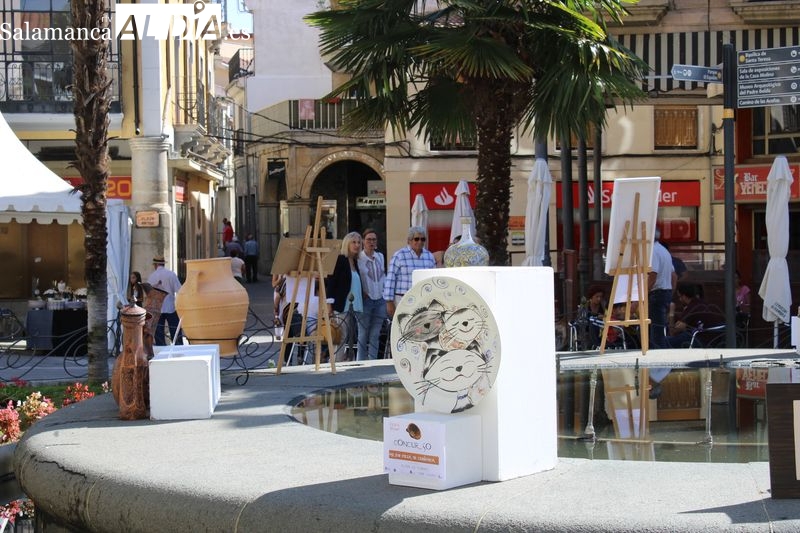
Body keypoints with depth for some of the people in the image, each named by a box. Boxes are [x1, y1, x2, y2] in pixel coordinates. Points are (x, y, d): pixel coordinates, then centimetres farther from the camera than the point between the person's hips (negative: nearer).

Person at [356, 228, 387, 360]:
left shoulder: (380, 256, 11)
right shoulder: (358, 258, -7)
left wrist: (385, 292, 10)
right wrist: (362, 292, -13)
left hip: (380, 300, 5)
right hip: (366, 300, -5)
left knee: (375, 335, 7)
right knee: (363, 335, -2)